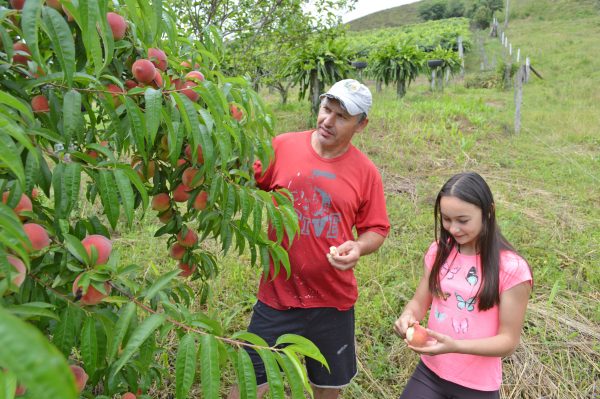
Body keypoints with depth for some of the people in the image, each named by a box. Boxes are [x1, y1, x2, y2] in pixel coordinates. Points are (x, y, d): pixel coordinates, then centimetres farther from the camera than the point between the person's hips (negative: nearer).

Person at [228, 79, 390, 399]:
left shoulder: (366, 172, -5)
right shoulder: (282, 147, -6)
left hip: (334, 301, 1)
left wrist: (359, 247, -17)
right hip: (278, 297, -1)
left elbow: (376, 230, 3)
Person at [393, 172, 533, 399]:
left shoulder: (511, 269, -17)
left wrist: (454, 346, -28)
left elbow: (508, 341, -14)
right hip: (429, 373, 3)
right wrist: (408, 317, -18)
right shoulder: (439, 251, -5)